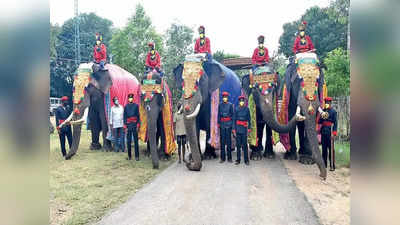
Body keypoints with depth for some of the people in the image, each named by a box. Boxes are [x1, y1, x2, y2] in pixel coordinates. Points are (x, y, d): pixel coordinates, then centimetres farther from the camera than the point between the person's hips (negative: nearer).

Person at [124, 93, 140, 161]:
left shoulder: (136, 105, 3)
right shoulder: (126, 106, 8)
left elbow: (138, 115, 3)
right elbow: (124, 116, 9)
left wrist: (138, 125, -4)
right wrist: (125, 126, 3)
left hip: (135, 125, -2)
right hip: (128, 125, 2)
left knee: (136, 140, 0)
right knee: (128, 141, 4)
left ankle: (137, 156, 5)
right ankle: (129, 156, 13)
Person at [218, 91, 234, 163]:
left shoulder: (230, 105, 4)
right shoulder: (220, 105, 8)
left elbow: (232, 114, 6)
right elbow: (219, 115, 11)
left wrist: (232, 124, 0)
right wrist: (218, 123, 4)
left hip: (228, 123, -1)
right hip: (222, 123, 2)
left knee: (228, 139, -1)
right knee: (222, 140, 2)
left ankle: (229, 157, 6)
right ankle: (222, 158, 7)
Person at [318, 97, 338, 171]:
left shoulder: (333, 111, 0)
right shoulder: (323, 111, 13)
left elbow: (335, 123, -5)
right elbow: (319, 122, 12)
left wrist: (334, 133, -13)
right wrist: (322, 117, -9)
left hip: (330, 132, -5)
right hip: (323, 131, 5)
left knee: (331, 148, -4)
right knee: (324, 148, 8)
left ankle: (332, 165, 0)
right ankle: (324, 164, 17)